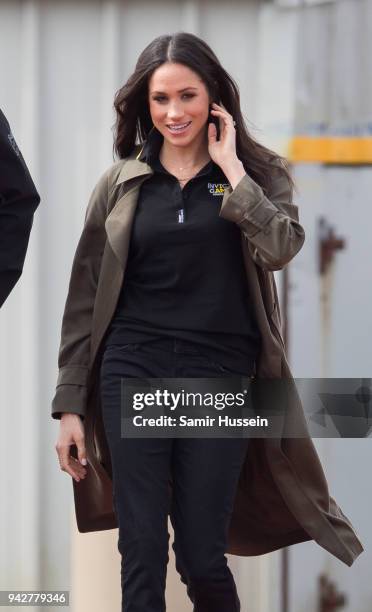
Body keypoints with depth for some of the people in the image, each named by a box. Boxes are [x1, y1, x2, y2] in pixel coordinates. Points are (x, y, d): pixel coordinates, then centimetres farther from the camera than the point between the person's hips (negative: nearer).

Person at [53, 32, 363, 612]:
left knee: (201, 556, 0)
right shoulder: (122, 182, 7)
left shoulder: (258, 174, 5)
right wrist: (70, 405, 4)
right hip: (134, 369, 1)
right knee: (142, 558, -2)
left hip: (221, 374, -1)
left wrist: (230, 167, -11)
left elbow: (280, 248, -16)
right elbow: (85, 298, 8)